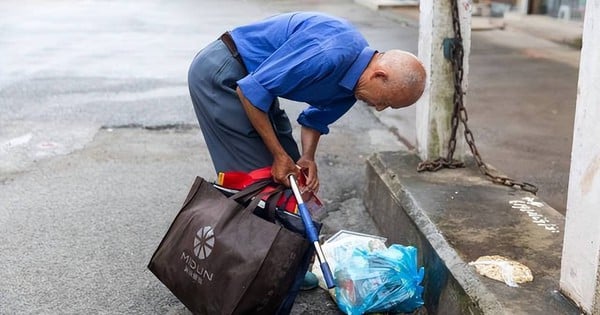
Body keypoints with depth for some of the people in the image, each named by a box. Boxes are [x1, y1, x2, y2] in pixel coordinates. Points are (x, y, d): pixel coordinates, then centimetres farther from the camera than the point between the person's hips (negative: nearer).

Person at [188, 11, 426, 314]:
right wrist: (279, 154, -19)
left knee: (289, 173, 10)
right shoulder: (331, 53, -30)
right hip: (220, 75, -9)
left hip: (250, 78, 9)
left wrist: (306, 158, -5)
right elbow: (251, 90, -26)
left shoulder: (354, 76, -1)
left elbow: (316, 118, 13)